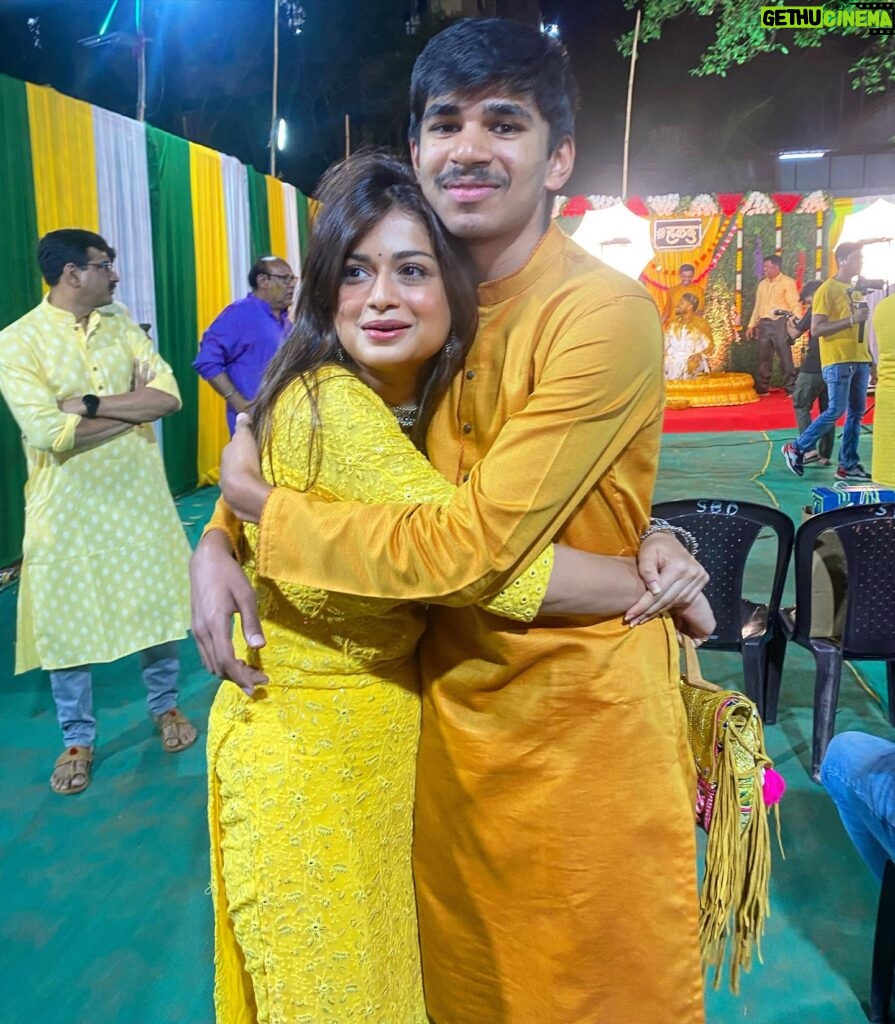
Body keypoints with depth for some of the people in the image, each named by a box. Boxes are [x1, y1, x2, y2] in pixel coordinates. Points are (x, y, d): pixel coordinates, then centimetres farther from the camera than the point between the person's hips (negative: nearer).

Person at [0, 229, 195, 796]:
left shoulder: (123, 324, 3)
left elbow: (170, 395, -8)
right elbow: (51, 433, -22)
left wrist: (90, 402, -17)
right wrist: (135, 404, -15)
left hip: (139, 492, 4)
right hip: (69, 505, -3)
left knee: (157, 601, 12)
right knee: (66, 619, 7)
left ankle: (166, 705, 35)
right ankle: (79, 739, 26)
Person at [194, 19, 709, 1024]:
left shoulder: (603, 315, -21)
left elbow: (470, 548, -26)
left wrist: (261, 504, -14)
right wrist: (216, 544, -8)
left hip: (579, 724, -6)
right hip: (451, 706, 6)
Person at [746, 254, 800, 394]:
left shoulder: (788, 282, -1)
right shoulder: (762, 284, 18)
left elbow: (794, 305, -7)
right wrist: (751, 325, 16)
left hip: (780, 322, -6)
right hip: (764, 323, 6)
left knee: (785, 356, -6)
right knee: (763, 356, 8)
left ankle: (791, 389, -2)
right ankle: (762, 388, 14)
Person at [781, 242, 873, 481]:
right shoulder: (827, 289, -6)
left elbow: (860, 328, 21)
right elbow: (816, 329, -15)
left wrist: (870, 361, 17)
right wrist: (852, 320, -21)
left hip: (859, 361, 8)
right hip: (838, 361, -8)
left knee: (856, 412, 4)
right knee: (836, 410, -10)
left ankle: (848, 466, 9)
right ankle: (796, 449, 5)